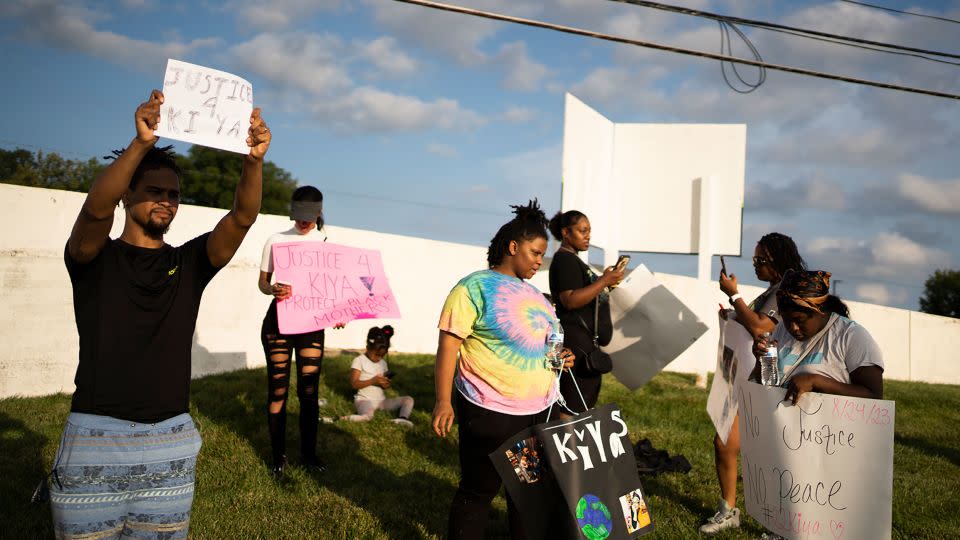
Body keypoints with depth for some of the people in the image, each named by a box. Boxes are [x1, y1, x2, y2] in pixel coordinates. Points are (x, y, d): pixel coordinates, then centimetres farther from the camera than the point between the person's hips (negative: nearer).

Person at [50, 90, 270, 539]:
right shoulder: (94, 259, 2)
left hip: (171, 440, 3)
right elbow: (96, 208, -21)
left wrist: (254, 160, -26)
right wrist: (141, 143, -35)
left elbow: (242, 218, -8)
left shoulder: (188, 263, 8)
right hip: (96, 437, -2)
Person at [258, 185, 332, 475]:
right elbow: (262, 280, 4)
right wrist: (273, 290, -20)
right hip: (278, 319, -1)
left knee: (309, 390, 2)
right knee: (278, 388, 2)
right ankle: (278, 454, 14)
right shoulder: (277, 241, 4)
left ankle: (308, 451, 17)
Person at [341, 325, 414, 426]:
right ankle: (344, 419, -20)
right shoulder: (359, 361, -4)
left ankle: (402, 418, -30)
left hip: (381, 399, 7)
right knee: (367, 416, -40)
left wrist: (385, 385, -4)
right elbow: (354, 384, -10)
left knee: (408, 399, -7)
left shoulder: (383, 363, 15)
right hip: (365, 399, -7)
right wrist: (373, 381, -19)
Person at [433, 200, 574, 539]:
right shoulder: (475, 287, -11)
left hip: (540, 409, 8)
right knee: (479, 490, 4)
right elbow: (448, 345, -15)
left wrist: (559, 357, 6)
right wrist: (443, 401, -20)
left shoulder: (532, 292, 14)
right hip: (490, 411, -7)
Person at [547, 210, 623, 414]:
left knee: (586, 405, 11)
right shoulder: (564, 259, -11)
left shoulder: (572, 260, 21)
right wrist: (604, 281, -21)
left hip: (586, 340, 11)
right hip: (576, 342, -11)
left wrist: (606, 282, 17)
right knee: (575, 407, -11)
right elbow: (570, 300, -22)